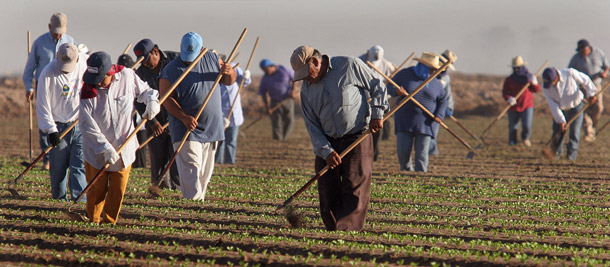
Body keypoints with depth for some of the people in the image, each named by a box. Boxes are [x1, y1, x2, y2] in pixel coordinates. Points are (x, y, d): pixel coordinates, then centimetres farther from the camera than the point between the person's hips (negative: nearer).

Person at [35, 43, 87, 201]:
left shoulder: (86, 62, -6)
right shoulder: (48, 73, -17)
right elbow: (42, 105, -12)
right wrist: (50, 129, -16)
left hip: (82, 125, 2)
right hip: (59, 127, -2)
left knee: (80, 165, -5)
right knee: (58, 168, 2)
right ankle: (59, 200, 16)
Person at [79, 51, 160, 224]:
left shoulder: (127, 76, -12)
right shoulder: (87, 92, -17)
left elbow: (143, 90, 10)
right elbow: (88, 126, -17)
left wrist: (151, 101, -12)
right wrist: (106, 148, -24)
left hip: (124, 146, 2)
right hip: (96, 149, -2)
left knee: (118, 189, 6)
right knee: (97, 189, 3)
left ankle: (109, 221, 20)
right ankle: (92, 221, 21)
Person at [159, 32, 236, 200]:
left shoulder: (211, 59, 6)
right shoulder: (171, 71, -9)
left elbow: (229, 82, 14)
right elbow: (167, 99, -14)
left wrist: (229, 72, -11)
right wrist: (184, 117, -27)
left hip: (211, 128, 5)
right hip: (186, 130, -5)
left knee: (205, 171, 12)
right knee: (191, 168, -16)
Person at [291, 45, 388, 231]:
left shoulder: (350, 66, -5)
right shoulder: (307, 89, 9)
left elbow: (377, 88, 5)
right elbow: (312, 125, 6)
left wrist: (377, 114, -6)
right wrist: (326, 151, -7)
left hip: (358, 140, -5)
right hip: (328, 144, 5)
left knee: (355, 191, -12)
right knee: (327, 193, 1)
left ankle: (346, 230, -16)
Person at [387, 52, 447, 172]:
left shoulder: (436, 83, 5)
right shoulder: (404, 74, 1)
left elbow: (443, 100, 12)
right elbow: (390, 87, 4)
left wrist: (439, 115, -4)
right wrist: (396, 91, -19)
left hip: (425, 122, 1)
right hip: (404, 120, -1)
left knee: (422, 151, -5)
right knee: (403, 149, -5)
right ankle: (406, 169, 20)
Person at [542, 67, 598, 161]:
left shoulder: (570, 74, -29)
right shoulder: (545, 86, -20)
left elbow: (585, 80, -12)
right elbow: (552, 104, -19)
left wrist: (590, 94, -9)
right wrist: (560, 120, -22)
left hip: (575, 106, -2)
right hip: (560, 109, 2)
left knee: (574, 131, -11)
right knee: (557, 131, 0)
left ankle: (572, 153, -5)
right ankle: (556, 152, 20)